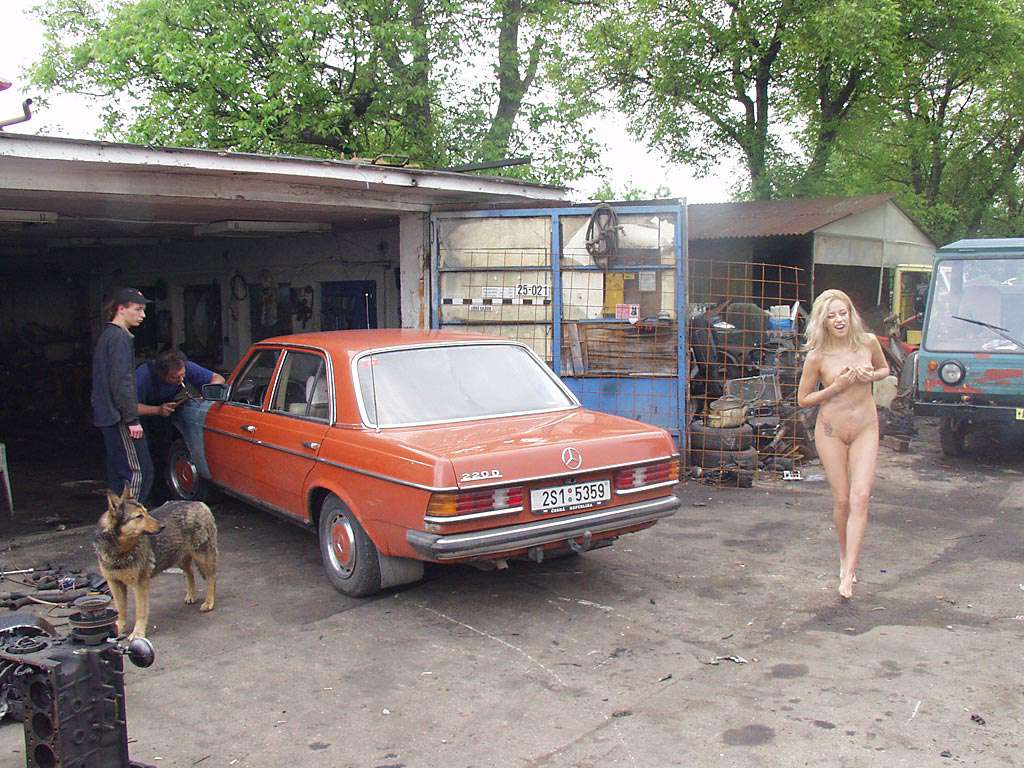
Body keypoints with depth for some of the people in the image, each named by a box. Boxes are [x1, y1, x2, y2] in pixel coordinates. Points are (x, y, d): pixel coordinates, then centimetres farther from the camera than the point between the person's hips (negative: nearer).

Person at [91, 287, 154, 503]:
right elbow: (121, 382, -19)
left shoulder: (107, 335, 19)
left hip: (107, 417, 10)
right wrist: (132, 419, -19)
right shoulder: (120, 338, -13)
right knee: (139, 471, -9)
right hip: (119, 417, -10)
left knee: (118, 471, 14)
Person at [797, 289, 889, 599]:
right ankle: (844, 557, 29)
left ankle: (848, 574, -9)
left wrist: (870, 376, -7)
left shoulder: (868, 342, -4)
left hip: (865, 429, 1)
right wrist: (836, 387, -16)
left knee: (860, 498, -10)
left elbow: (885, 369, 16)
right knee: (841, 499, 5)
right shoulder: (817, 356, -10)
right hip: (831, 431, -1)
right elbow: (803, 400, -2)